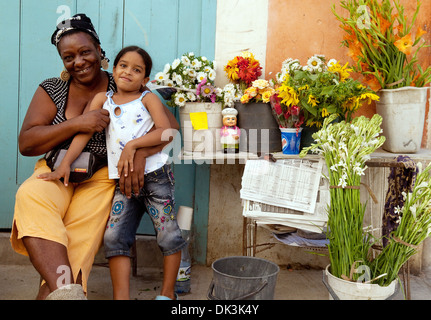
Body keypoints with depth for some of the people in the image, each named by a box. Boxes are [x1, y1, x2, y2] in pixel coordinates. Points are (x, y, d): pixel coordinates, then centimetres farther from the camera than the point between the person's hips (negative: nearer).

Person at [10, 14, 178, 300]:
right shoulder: (51, 90, 7)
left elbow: (170, 124, -5)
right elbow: (26, 144, -1)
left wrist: (139, 152, -24)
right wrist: (77, 124, -15)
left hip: (100, 178, -1)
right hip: (57, 172, 2)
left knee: (76, 251, -26)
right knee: (30, 197, -34)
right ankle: (65, 290, -42)